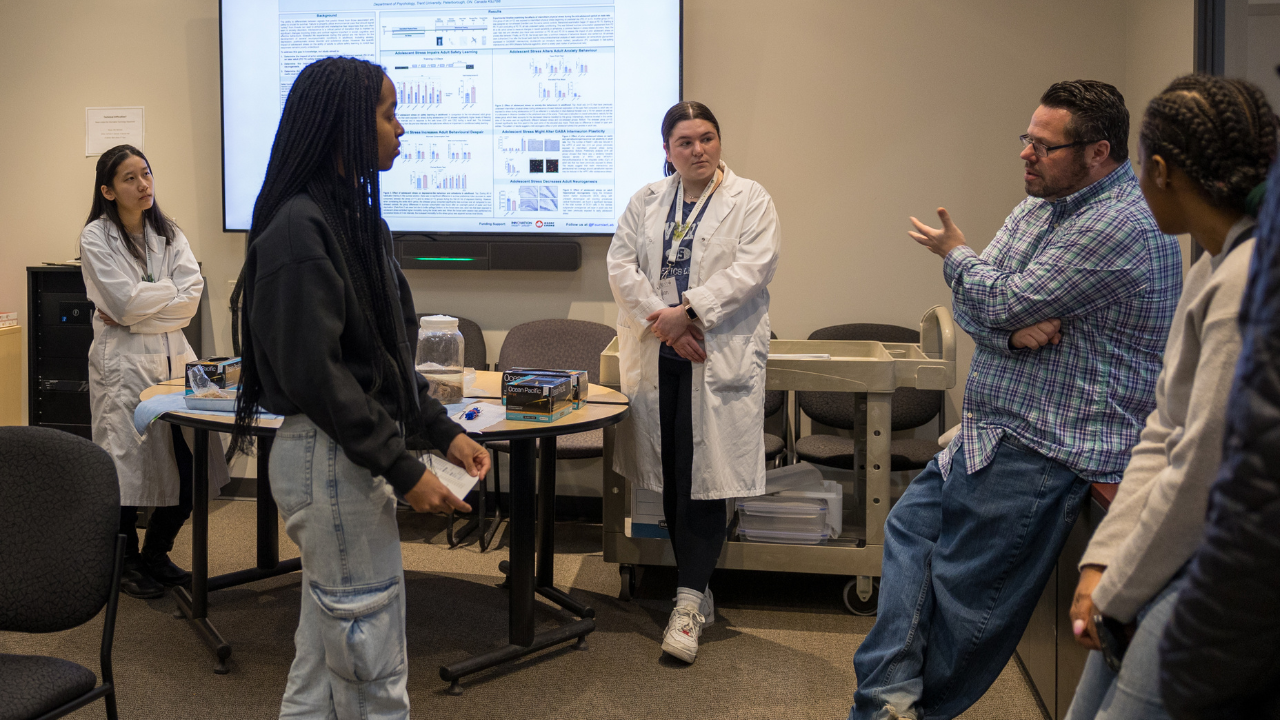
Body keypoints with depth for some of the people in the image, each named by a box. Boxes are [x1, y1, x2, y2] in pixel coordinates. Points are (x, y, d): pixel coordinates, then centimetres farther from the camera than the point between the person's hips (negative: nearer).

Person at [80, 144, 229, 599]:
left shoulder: (169, 234, 11)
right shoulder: (95, 238, -2)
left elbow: (191, 298, -2)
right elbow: (125, 301, -13)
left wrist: (137, 310, -10)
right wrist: (171, 291, -2)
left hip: (173, 358, 5)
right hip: (124, 364, -4)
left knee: (189, 466, 2)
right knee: (128, 470, -1)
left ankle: (156, 556, 23)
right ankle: (126, 564, 20)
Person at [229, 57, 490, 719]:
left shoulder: (354, 217, 12)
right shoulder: (300, 229, -17)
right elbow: (313, 372, -21)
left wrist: (441, 430, 9)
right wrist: (401, 470, -20)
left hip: (356, 456, 10)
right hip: (329, 459, -10)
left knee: (325, 652, 19)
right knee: (372, 662, 2)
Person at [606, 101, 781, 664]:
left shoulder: (750, 200, 4)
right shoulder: (646, 201, 14)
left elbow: (753, 266, -10)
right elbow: (621, 263, 4)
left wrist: (688, 310, -17)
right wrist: (663, 319, -10)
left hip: (720, 357, -4)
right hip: (658, 355, 4)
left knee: (703, 475, -7)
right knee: (672, 477, 6)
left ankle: (689, 602, -2)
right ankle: (696, 591, 17)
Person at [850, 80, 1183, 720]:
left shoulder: (1121, 224, -19)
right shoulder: (1040, 205, 12)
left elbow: (1005, 302, -20)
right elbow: (970, 306, 6)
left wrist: (955, 254, 0)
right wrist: (1012, 326, -17)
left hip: (1045, 451, -10)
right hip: (994, 430, 10)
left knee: (964, 593, -1)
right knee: (911, 524, 11)